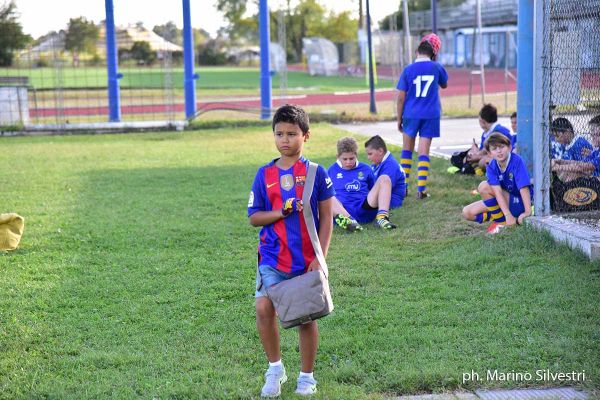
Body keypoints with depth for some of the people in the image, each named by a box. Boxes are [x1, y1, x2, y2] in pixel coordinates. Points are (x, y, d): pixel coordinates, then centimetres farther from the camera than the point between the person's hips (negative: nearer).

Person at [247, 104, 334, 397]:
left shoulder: (315, 173, -3)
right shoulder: (265, 174, 3)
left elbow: (326, 218, -2)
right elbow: (253, 217, 4)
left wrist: (320, 258, -8)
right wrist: (281, 212, -14)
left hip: (307, 259, -1)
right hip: (273, 257, 1)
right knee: (264, 308, -13)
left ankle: (306, 376, 24)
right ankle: (275, 368, 9)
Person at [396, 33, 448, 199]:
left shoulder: (408, 70, -6)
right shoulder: (436, 67, -3)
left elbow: (401, 97, -5)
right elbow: (444, 85, 19)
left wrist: (399, 118, 6)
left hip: (411, 115, 0)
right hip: (431, 115, 0)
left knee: (407, 149, 16)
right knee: (424, 152, 1)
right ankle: (421, 189, -6)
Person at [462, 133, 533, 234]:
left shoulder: (517, 161, -22)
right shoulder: (492, 167, -10)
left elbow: (524, 188, -29)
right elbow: (498, 192, -21)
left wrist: (527, 212, -38)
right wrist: (508, 214, -34)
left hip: (519, 203, -6)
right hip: (504, 201, 6)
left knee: (484, 187, -25)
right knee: (467, 213, -5)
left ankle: (500, 220, -12)